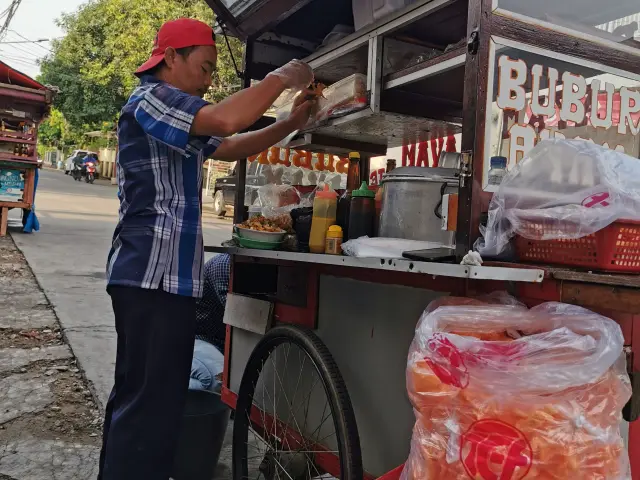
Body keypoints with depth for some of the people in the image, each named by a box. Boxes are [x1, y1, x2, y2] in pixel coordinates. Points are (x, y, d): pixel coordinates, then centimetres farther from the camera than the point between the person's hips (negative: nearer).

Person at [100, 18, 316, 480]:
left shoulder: (175, 119, 23)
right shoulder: (150, 99, -9)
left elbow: (233, 146, 23)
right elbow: (226, 120, -25)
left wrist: (294, 121, 12)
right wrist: (283, 76, -12)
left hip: (165, 274, 11)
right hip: (154, 275, -11)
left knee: (138, 396, 18)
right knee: (152, 402, -9)